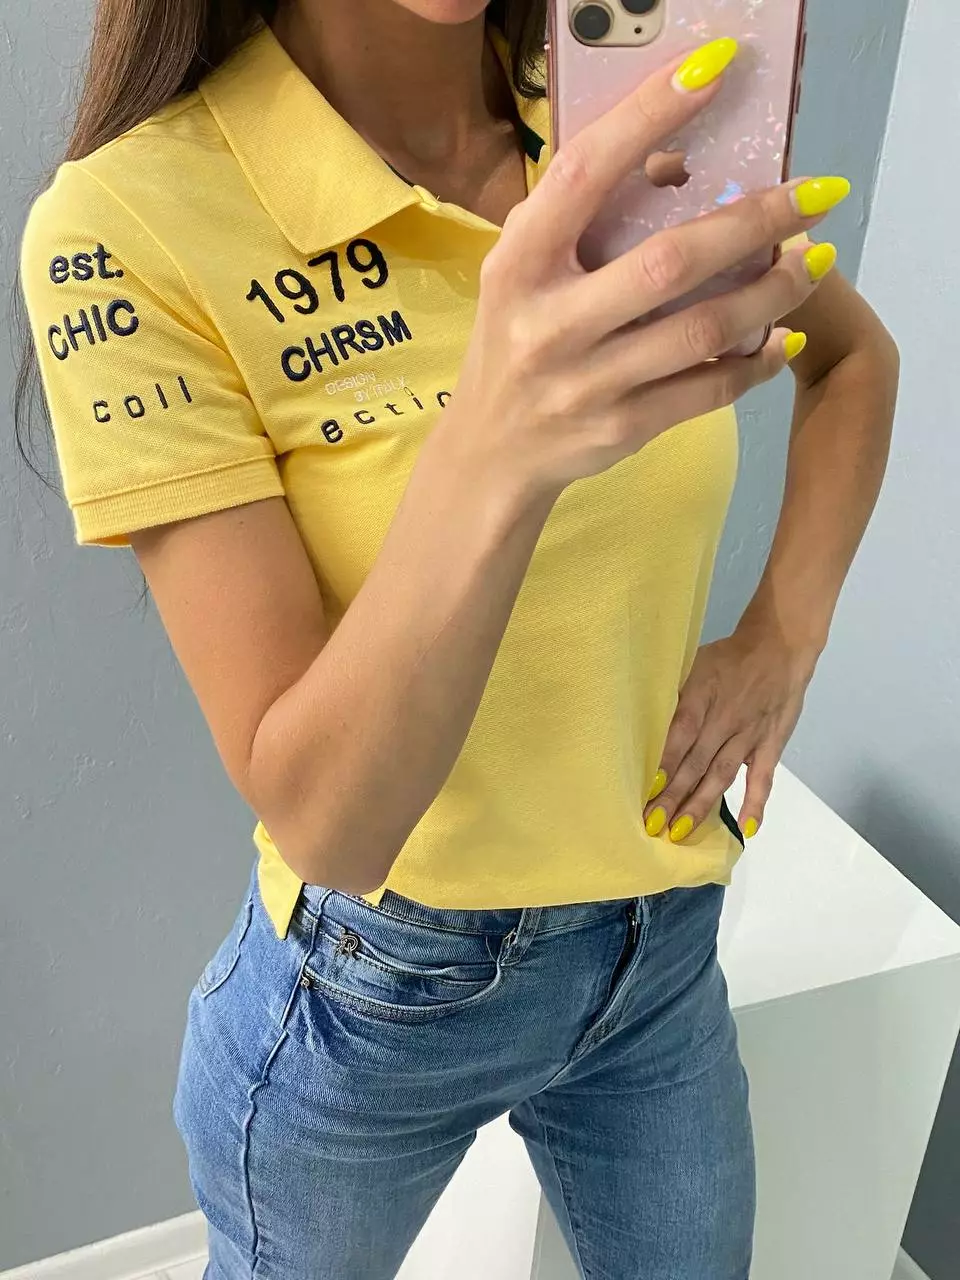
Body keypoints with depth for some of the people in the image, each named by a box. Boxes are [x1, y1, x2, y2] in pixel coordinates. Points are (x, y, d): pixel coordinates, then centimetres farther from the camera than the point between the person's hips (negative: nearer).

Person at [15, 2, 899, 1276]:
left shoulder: (624, 134, -8)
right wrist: (497, 446, -45)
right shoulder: (131, 226, -23)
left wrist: (782, 636, -3)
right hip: (380, 987, -3)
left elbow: (855, 356, 11)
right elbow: (322, 823, -27)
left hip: (664, 929, 4)